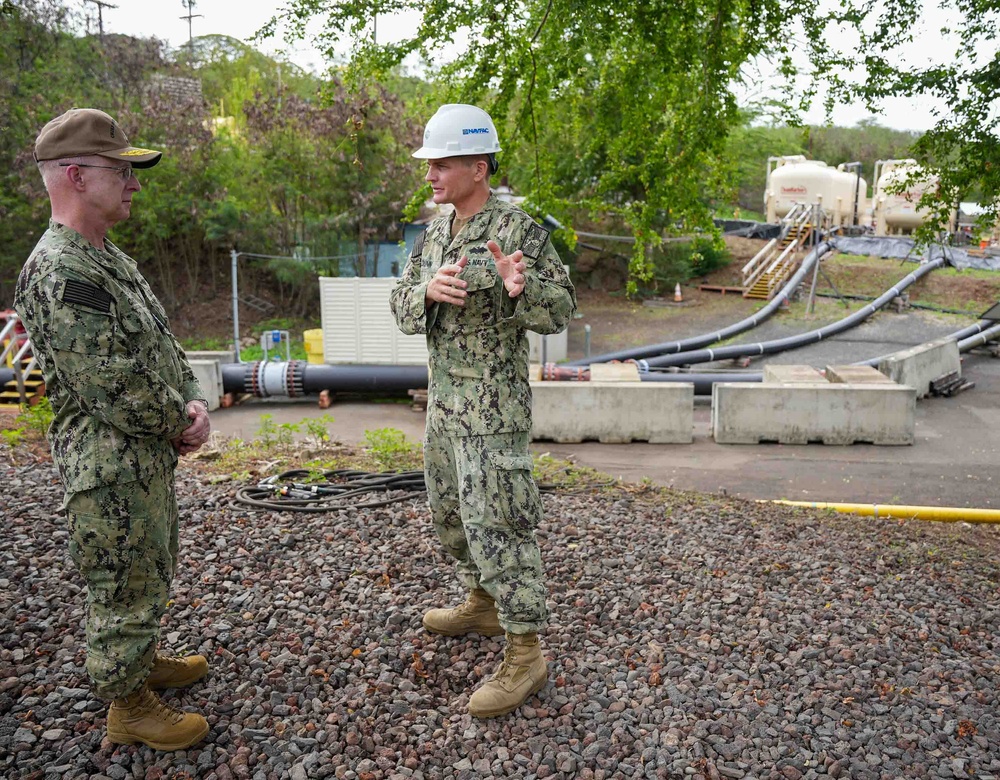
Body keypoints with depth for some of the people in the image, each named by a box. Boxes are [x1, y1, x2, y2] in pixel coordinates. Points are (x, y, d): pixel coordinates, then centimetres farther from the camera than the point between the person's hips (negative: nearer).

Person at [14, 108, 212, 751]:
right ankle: (128, 705, 26)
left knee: (151, 575, 25)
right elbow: (113, 390, -26)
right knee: (127, 588, 7)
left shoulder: (110, 257, 10)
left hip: (149, 457, 10)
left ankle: (144, 661, 45)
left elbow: (163, 344, 15)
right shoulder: (61, 272, -24)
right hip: (111, 469, -10)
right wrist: (181, 424, -11)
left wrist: (193, 402, -2)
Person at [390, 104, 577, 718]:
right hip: (445, 397, 9)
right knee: (451, 511, 20)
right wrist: (429, 289, -18)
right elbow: (401, 304, 4)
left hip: (493, 406, -9)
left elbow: (562, 310, -15)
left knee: (496, 524, -6)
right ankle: (483, 604, 41)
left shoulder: (520, 230, -13)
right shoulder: (434, 235, 10)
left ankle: (525, 655, 6)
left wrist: (521, 288, -36)